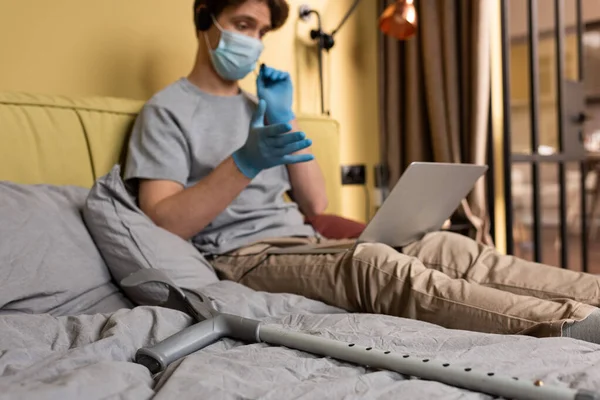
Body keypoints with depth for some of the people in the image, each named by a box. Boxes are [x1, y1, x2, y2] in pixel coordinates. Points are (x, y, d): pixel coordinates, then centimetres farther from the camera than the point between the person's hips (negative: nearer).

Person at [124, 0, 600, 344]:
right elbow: (162, 224, -12)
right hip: (242, 258, -7)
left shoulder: (258, 106, 22)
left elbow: (315, 204, 14)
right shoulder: (167, 111, 2)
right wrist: (243, 163, -23)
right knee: (372, 261, -34)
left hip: (304, 245, 7)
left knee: (444, 246, -15)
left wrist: (284, 120, 4)